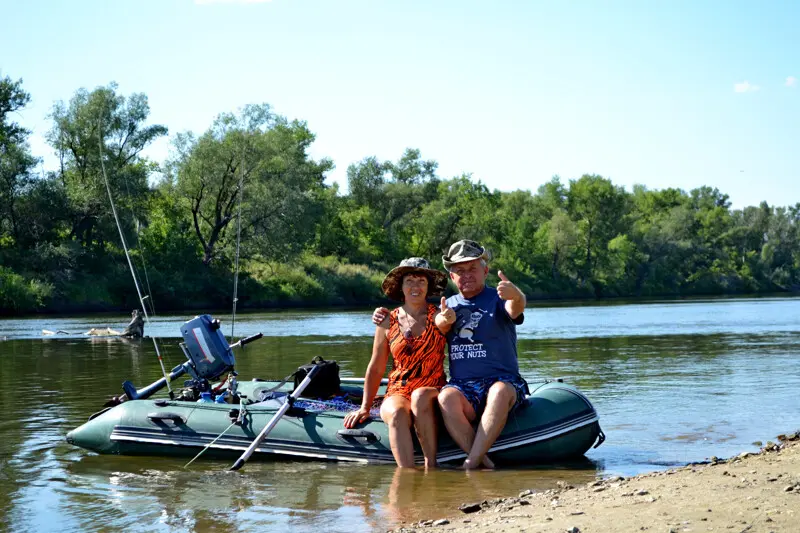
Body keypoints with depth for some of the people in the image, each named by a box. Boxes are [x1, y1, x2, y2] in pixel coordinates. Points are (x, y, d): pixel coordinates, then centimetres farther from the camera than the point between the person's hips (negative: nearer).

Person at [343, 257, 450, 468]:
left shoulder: (438, 317, 6)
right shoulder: (388, 323, 10)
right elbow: (376, 368, 14)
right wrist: (365, 408, 10)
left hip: (432, 394, -1)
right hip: (397, 393, 1)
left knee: (420, 396, -37)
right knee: (397, 414, -34)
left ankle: (430, 465, -32)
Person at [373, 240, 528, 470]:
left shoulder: (497, 299, 5)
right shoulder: (450, 305, 19)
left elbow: (515, 309, -18)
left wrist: (516, 295, -43)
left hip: (503, 381, -2)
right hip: (462, 386, 2)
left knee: (500, 392, -38)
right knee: (446, 397, -33)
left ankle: (470, 464, -39)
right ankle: (484, 462, -36)